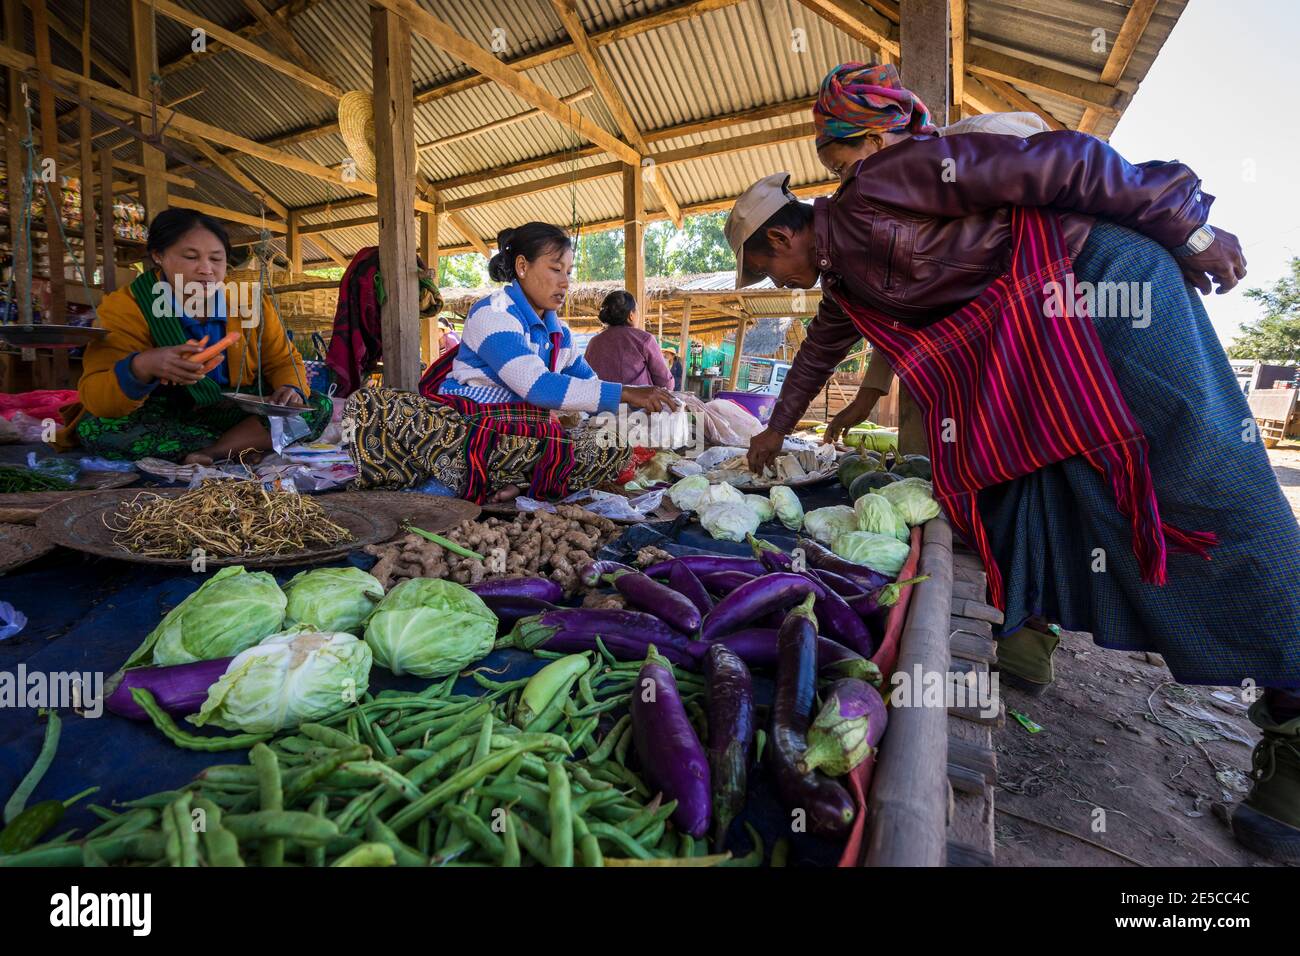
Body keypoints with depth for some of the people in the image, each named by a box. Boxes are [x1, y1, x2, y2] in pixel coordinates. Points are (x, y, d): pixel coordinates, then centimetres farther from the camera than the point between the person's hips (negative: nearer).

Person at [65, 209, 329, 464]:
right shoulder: (125, 307, -13)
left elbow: (285, 361, 4)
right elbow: (94, 399, -20)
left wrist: (290, 388, -22)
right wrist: (142, 368, -43)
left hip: (237, 411, 2)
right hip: (160, 415, -1)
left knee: (319, 407, -18)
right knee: (93, 427, -31)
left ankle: (209, 453, -22)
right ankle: (243, 444, -24)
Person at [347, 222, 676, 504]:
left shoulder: (559, 333, 14)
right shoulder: (492, 313, -10)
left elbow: (589, 384, 20)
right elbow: (537, 387, -24)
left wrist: (646, 408, 3)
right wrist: (624, 393, -25)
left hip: (523, 439, 6)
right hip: (464, 426, -5)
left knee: (616, 449, -16)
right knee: (370, 405, -34)